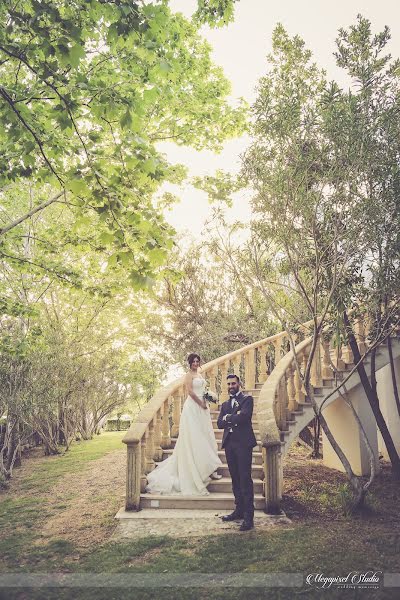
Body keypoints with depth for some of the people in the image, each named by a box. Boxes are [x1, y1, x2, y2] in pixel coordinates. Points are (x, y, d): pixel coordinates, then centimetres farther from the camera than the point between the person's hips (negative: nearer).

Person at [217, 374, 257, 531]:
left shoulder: (247, 399, 2)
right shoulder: (225, 404, 19)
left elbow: (244, 416, -17)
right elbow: (220, 423, 6)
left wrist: (228, 418, -3)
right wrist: (234, 418, -9)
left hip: (243, 443, -6)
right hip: (229, 443, 6)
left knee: (245, 479, -6)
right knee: (235, 479, 11)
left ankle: (249, 516, -3)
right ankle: (239, 510, 21)